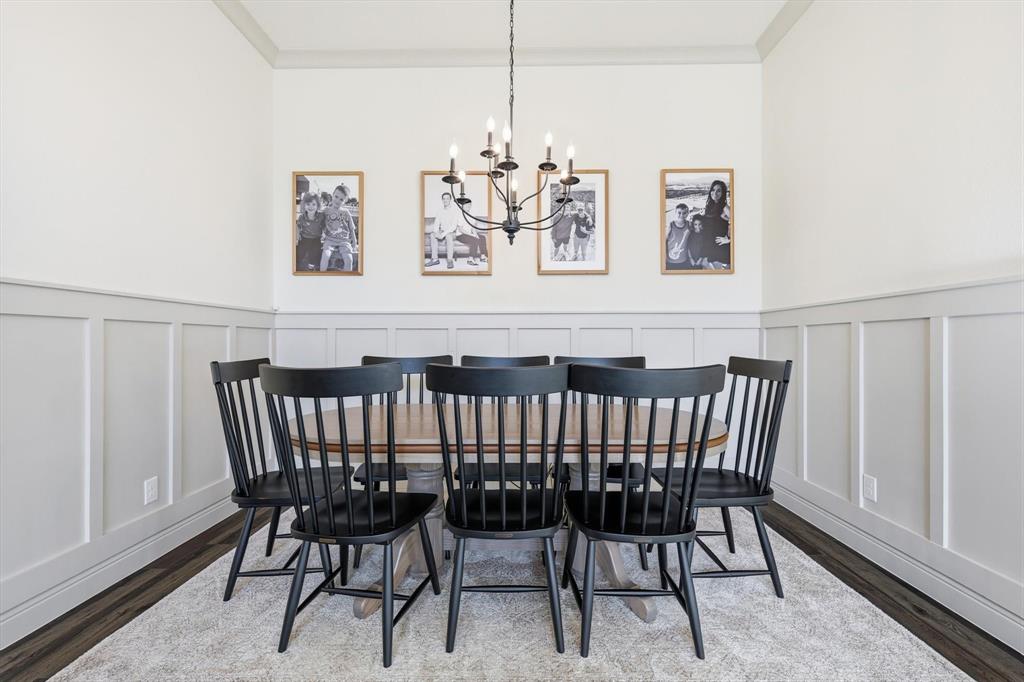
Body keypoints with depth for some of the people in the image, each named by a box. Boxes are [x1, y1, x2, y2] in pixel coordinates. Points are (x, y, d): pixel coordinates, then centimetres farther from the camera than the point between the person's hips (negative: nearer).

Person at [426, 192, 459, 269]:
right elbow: (436, 224, 3)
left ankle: (450, 260, -37)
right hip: (443, 231, 5)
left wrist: (444, 234, -29)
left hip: (453, 232, -5)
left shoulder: (455, 210, -11)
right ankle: (435, 259, -23)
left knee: (448, 236, -39)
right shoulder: (440, 211, 7)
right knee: (432, 235, -23)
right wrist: (436, 232, -19)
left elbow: (454, 226, -20)